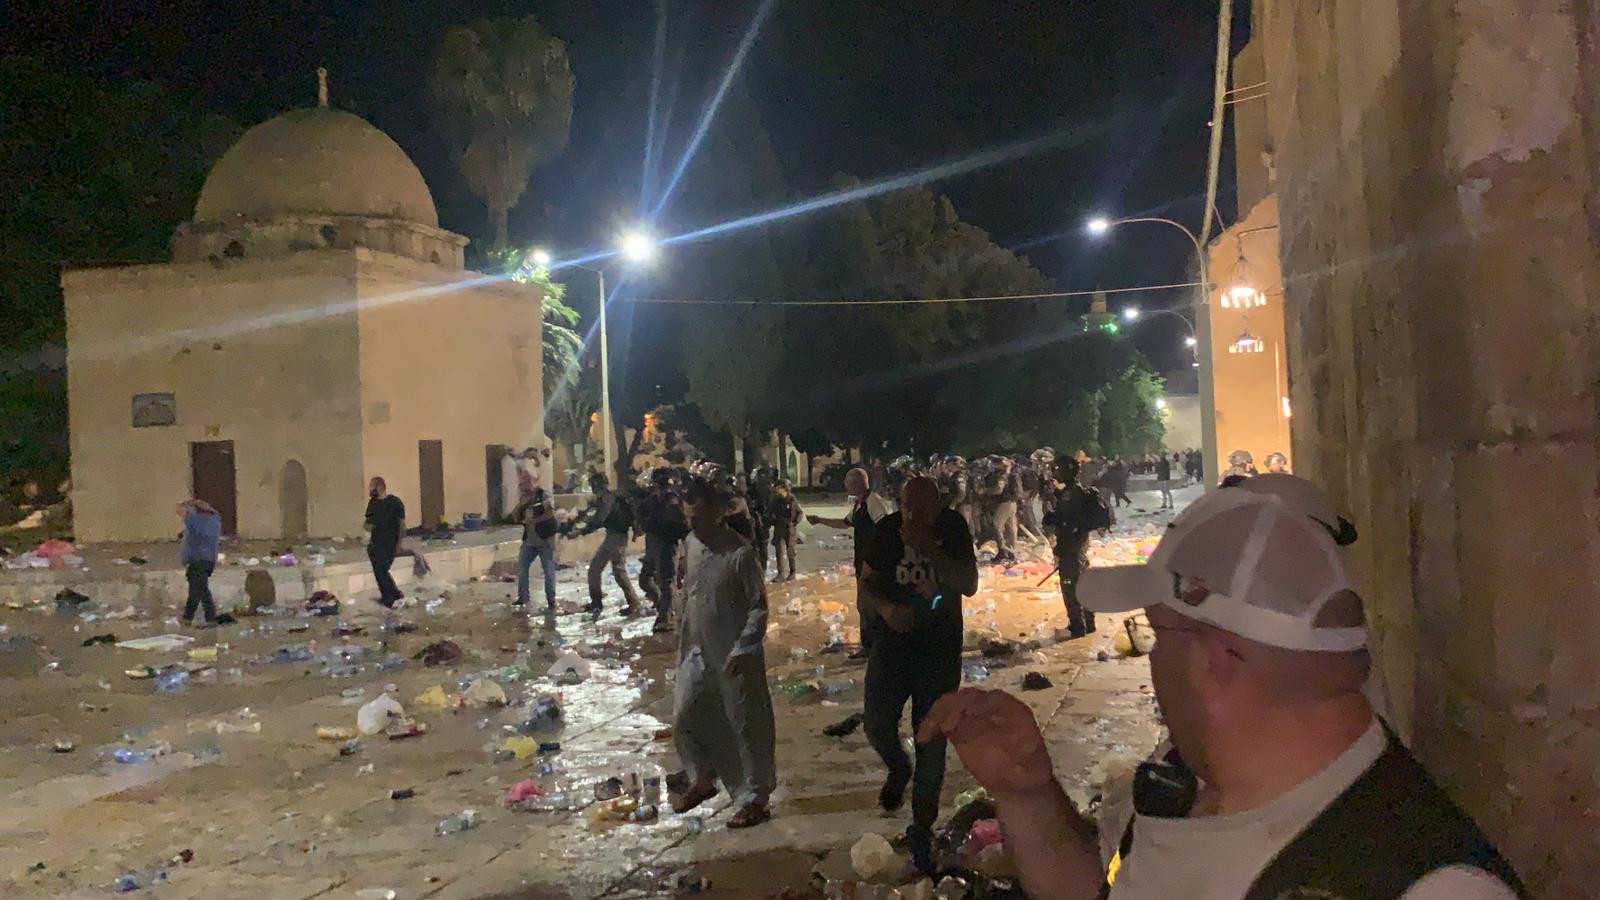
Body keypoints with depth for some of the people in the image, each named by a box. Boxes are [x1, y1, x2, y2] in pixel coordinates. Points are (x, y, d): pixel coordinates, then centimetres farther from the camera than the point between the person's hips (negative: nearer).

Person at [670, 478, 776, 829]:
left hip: (735, 657, -7)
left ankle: (754, 800, 18)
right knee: (684, 718, 12)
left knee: (746, 727, 4)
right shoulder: (692, 543, 3)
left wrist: (742, 650, -21)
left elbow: (759, 606, -16)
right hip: (698, 652, 7)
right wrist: (684, 638, 16)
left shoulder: (740, 553, -19)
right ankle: (702, 780, 35)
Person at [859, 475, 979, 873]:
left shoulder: (953, 527, -9)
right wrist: (885, 608, -22)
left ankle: (921, 829, 18)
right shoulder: (887, 529, -8)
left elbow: (969, 585, -15)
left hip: (941, 650, -1)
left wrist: (929, 549, -27)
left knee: (931, 740, 3)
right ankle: (898, 769, 29)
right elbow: (867, 582, -1)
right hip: (893, 642, 1)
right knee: (877, 724, -7)